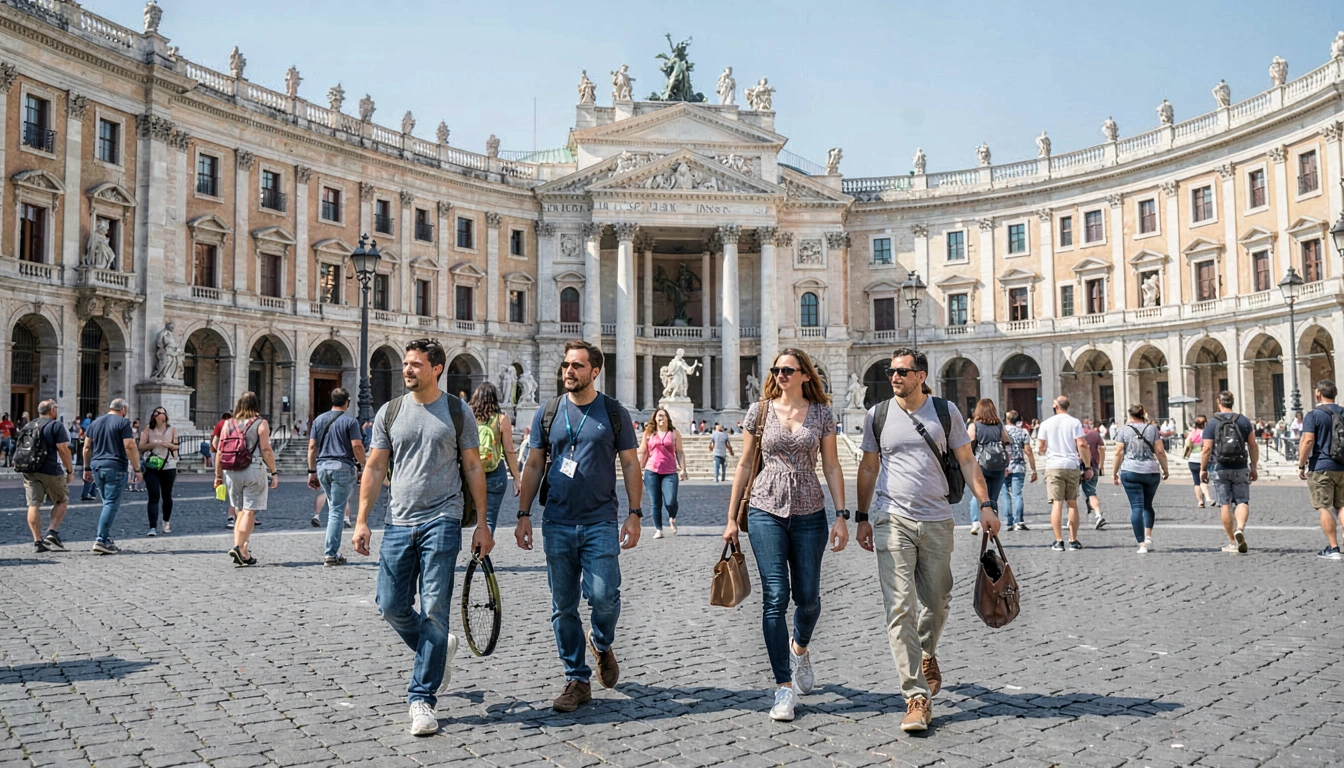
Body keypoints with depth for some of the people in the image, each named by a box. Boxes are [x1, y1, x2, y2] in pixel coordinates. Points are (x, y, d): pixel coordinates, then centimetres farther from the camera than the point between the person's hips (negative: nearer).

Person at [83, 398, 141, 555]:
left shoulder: (95, 423, 15)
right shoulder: (123, 422, -5)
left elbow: (87, 447, 15)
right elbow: (130, 446, -12)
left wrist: (87, 468, 21)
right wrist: (136, 469, -8)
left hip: (97, 466, 7)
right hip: (116, 467, -7)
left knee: (108, 503, 15)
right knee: (112, 504, -6)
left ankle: (107, 540, 14)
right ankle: (101, 540, -13)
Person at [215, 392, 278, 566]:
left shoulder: (228, 424, 9)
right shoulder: (261, 424, -2)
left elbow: (220, 452, 7)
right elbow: (266, 450, -9)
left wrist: (218, 475, 14)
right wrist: (274, 473, -5)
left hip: (231, 472, 4)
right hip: (254, 469, -4)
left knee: (241, 511, 13)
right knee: (249, 511, -3)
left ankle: (242, 551, 10)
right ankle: (239, 547, -16)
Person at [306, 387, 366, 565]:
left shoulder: (319, 420, 10)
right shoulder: (350, 421, -5)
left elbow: (312, 447, 8)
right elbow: (357, 447, -12)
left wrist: (312, 472, 11)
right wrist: (363, 466, 0)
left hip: (322, 467, 5)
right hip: (343, 467, -5)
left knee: (334, 508, 19)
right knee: (337, 511, -2)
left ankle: (332, 549, 16)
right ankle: (330, 553, -3)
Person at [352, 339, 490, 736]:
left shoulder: (458, 411, 3)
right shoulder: (389, 412, 9)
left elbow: (473, 468, 4)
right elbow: (374, 469, 9)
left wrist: (481, 524, 0)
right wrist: (361, 520, 1)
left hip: (442, 522, -3)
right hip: (398, 523, 3)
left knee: (434, 611, -5)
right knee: (391, 606, 3)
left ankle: (423, 698, 5)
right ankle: (439, 649, 30)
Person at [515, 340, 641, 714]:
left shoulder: (614, 413, 4)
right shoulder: (547, 413, 7)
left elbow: (630, 465, 5)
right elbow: (533, 466, 10)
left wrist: (635, 514, -3)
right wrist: (523, 515, 4)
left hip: (600, 522, -2)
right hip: (556, 524, 2)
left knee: (603, 597, -11)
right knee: (563, 606, 4)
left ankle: (602, 645, 22)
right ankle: (577, 681, 16)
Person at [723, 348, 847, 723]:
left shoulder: (821, 413, 5)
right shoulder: (760, 411, 4)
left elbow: (832, 467, 6)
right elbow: (745, 465, 7)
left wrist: (841, 516, -2)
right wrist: (731, 517, 6)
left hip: (809, 514, 1)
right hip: (766, 511, -1)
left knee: (808, 597, 5)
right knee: (775, 597, -7)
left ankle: (799, 647, 40)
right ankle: (784, 686, 1)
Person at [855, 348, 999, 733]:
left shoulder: (946, 411, 4)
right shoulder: (877, 415, 5)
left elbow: (967, 460, 7)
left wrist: (985, 505, -2)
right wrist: (862, 517, 12)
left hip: (936, 521, 1)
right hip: (892, 521, -1)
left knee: (937, 603, 11)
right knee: (899, 609, -9)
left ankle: (927, 654, 44)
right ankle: (917, 698, -7)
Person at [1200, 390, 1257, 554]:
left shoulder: (1212, 423, -4)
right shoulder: (1243, 421, 5)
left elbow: (1207, 449, -9)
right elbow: (1253, 446, 6)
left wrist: (1203, 469, 1)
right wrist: (1253, 467, 14)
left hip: (1219, 469, -2)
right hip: (1240, 469, 2)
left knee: (1225, 505, 4)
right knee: (1242, 502, 5)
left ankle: (1232, 542, 7)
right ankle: (1240, 529, -22)